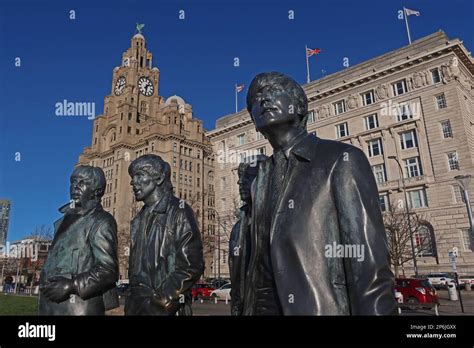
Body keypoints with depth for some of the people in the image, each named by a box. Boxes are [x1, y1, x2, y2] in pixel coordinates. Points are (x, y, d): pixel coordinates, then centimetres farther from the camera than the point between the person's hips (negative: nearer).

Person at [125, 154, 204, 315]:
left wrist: (160, 301, -15)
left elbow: (191, 265, -17)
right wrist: (134, 300, 5)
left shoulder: (179, 211, -10)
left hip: (167, 308, -6)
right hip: (137, 306, 6)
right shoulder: (139, 219, 13)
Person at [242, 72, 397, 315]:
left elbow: (369, 263, -13)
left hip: (326, 308, -5)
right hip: (267, 307, 5)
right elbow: (259, 262, 11)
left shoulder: (341, 160, -5)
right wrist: (249, 309, 10)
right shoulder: (262, 180, 11)